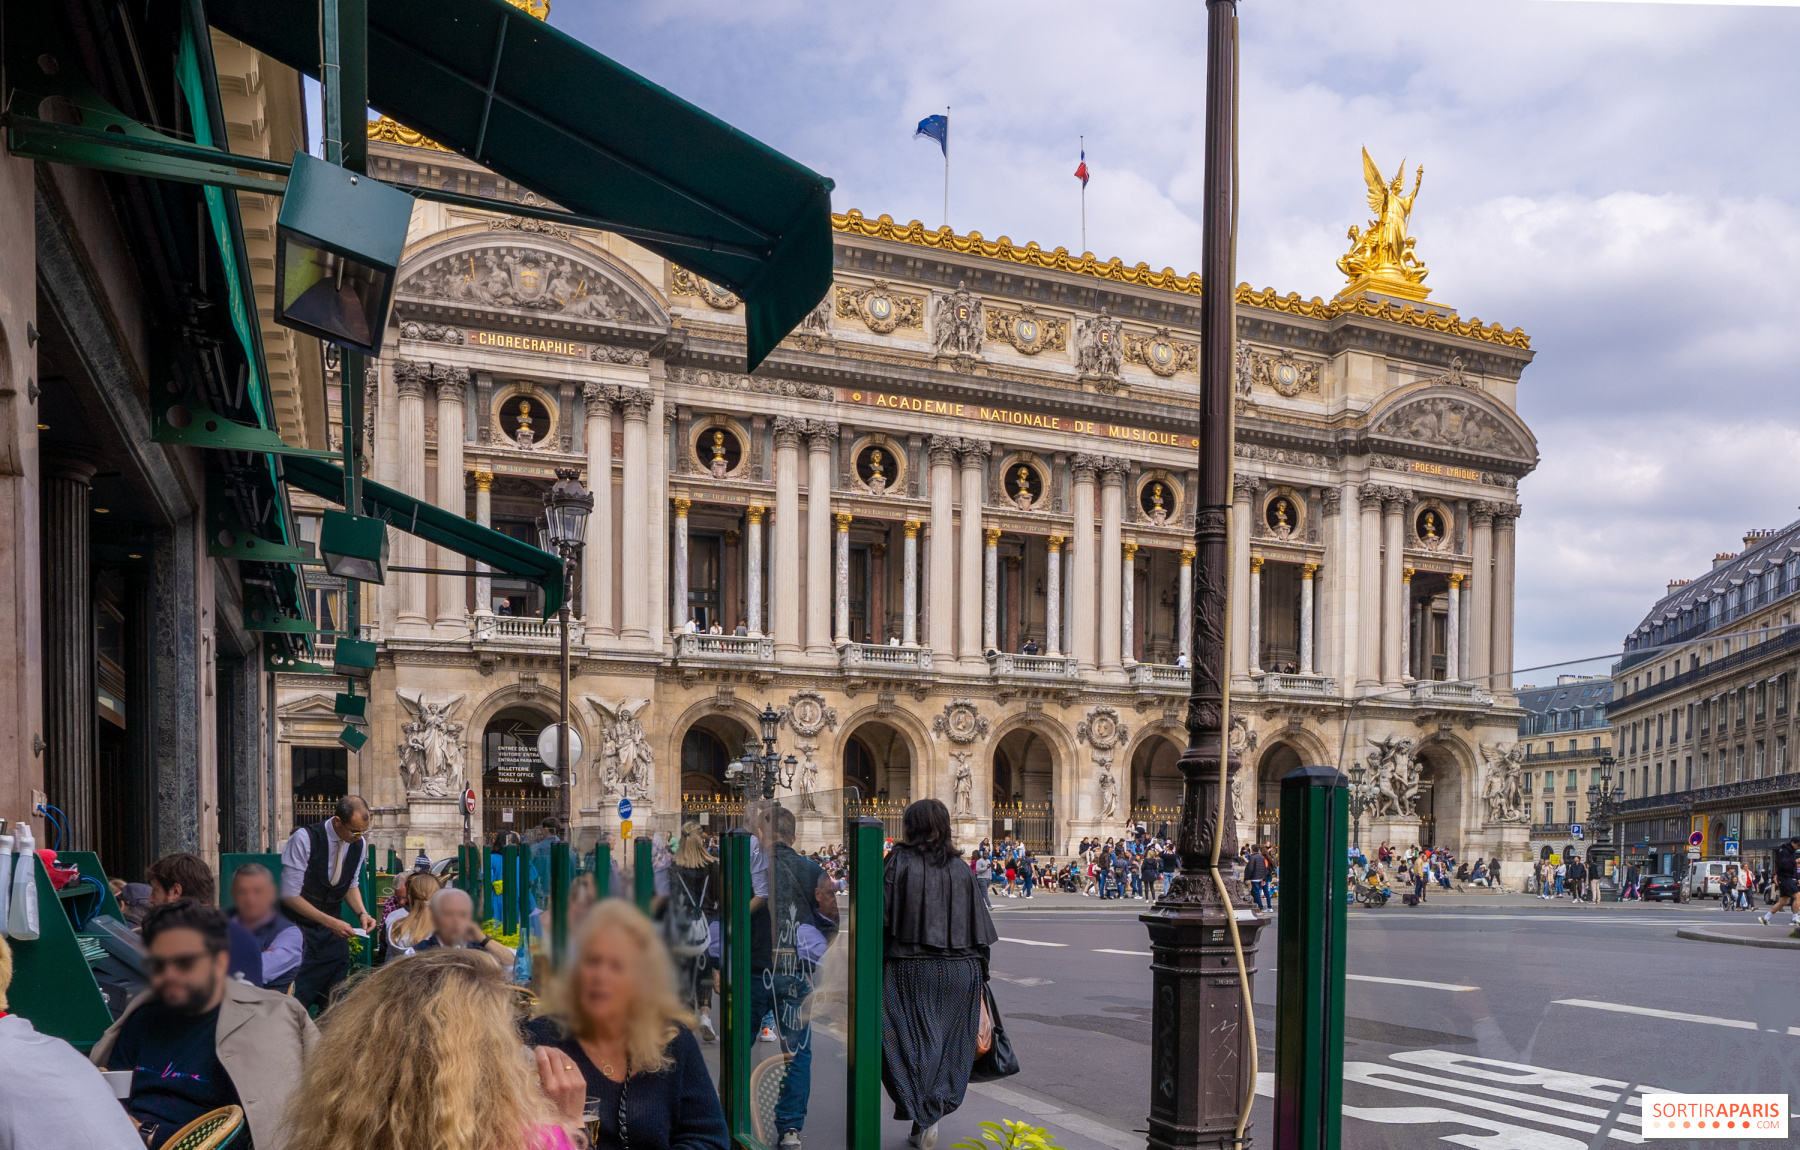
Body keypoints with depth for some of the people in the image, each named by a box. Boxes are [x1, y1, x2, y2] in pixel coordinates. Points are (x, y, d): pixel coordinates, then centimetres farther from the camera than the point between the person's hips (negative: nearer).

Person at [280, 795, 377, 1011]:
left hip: (333, 925, 5)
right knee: (295, 1001, -8)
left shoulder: (359, 844, -2)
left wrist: (362, 912, -6)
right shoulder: (304, 839, -20)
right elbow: (290, 894, -19)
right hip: (300, 923, -5)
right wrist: (329, 922, -24)